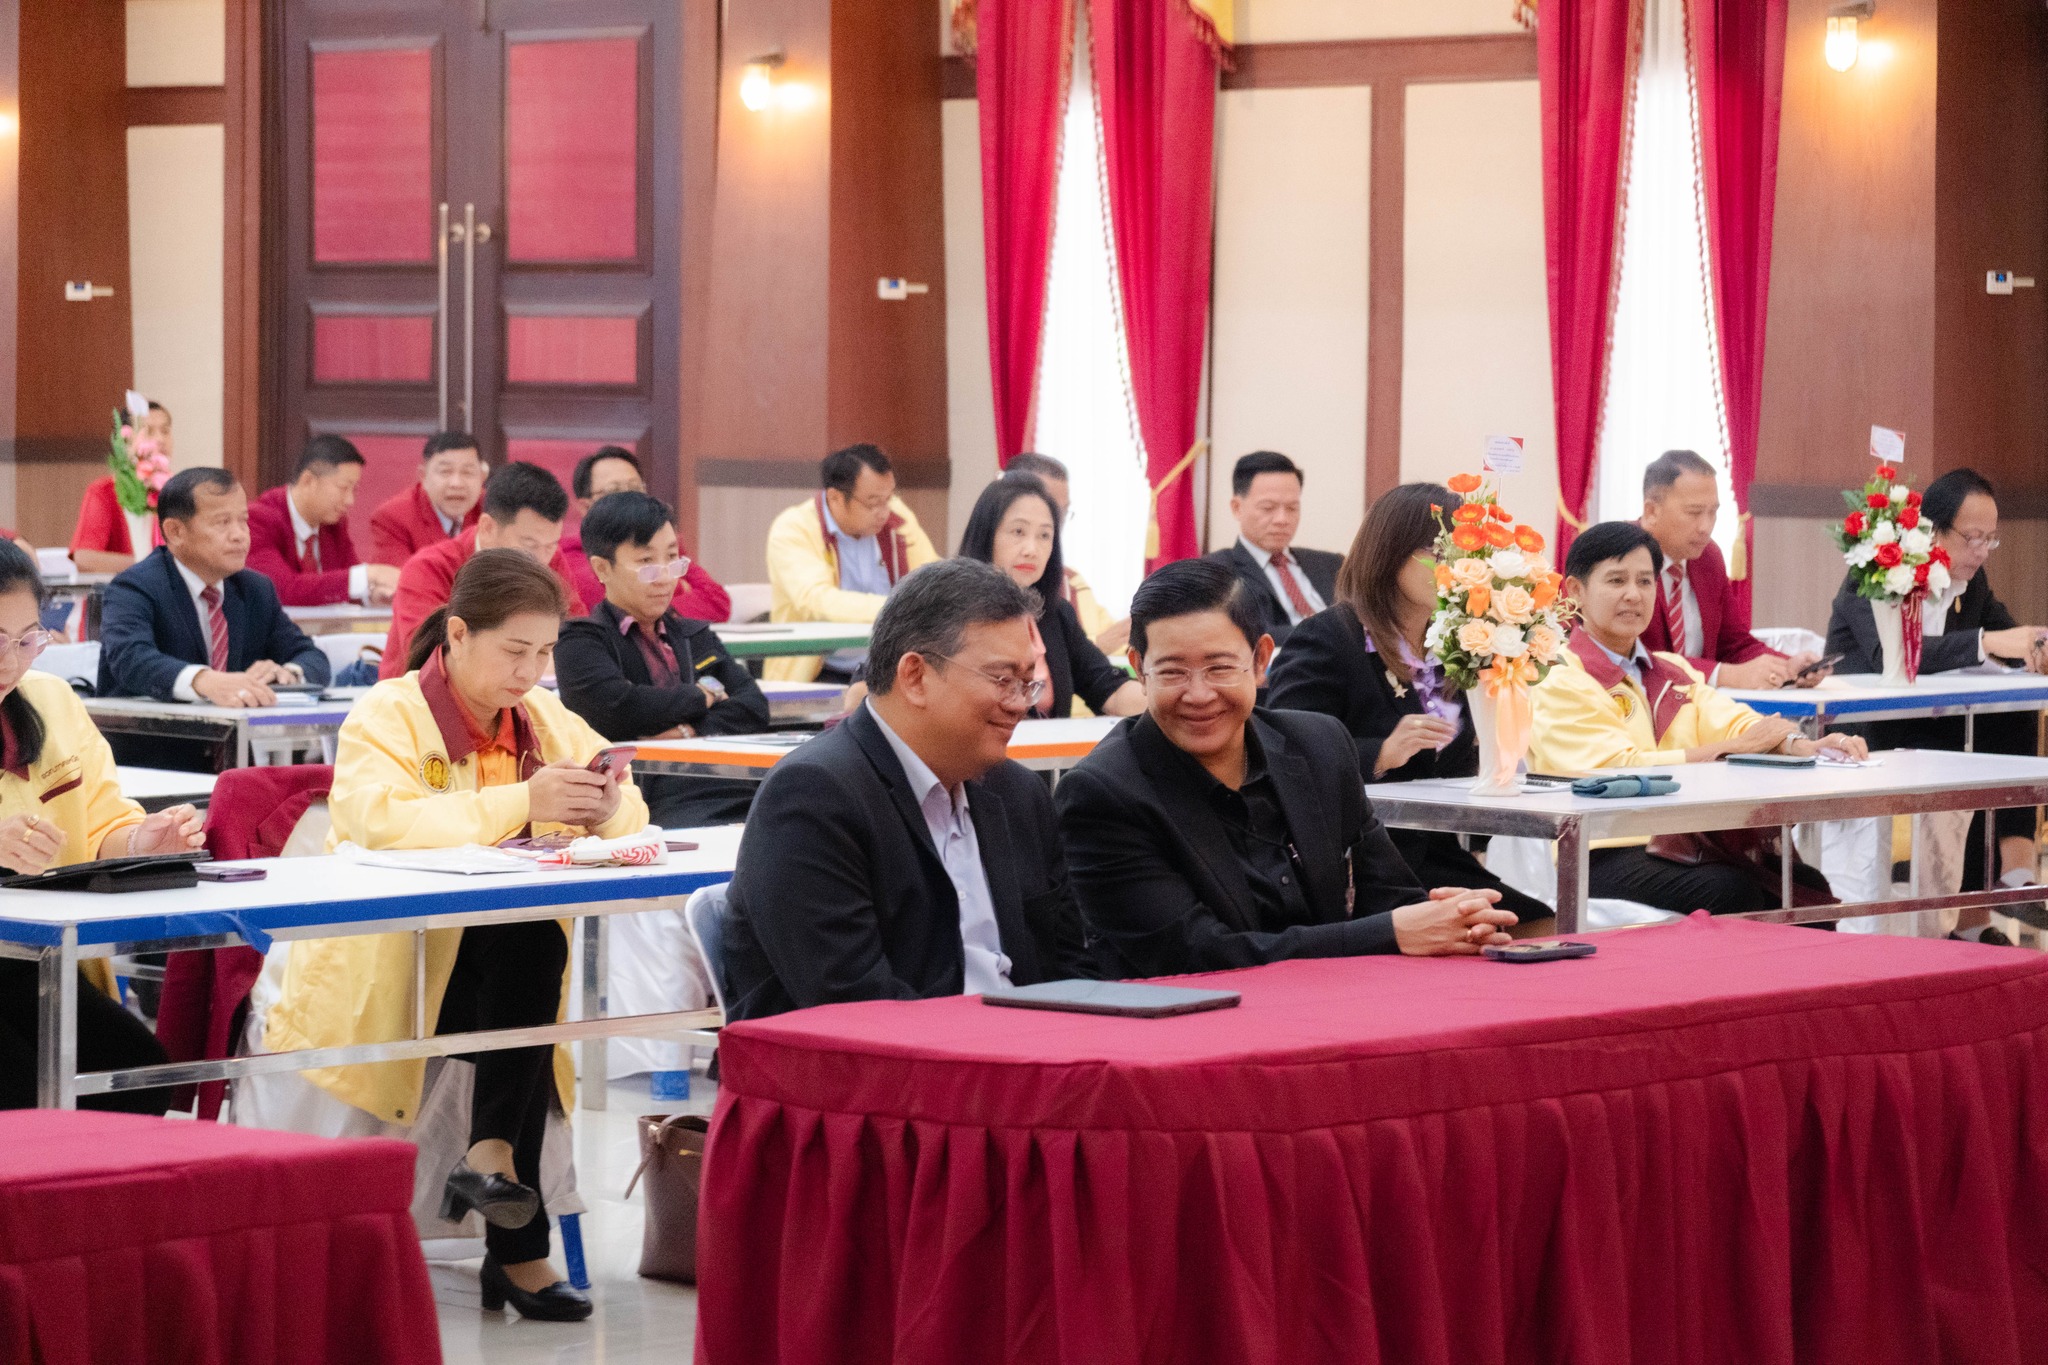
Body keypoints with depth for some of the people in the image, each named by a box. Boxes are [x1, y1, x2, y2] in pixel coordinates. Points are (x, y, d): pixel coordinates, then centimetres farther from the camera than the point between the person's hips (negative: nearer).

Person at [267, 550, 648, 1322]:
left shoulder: (543, 719, 8)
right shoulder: (388, 716, -12)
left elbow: (630, 813, 7)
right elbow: (377, 819, -32)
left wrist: (609, 809, -21)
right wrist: (518, 804, -42)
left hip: (486, 953, 5)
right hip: (380, 964, -5)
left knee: (535, 948, -29)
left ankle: (491, 1153, -25)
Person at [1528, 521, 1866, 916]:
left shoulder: (1675, 672, 23)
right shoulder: (1558, 683, 0)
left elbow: (1729, 721, 6)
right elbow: (1617, 769, -13)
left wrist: (1802, 746, -16)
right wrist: (1734, 748, -13)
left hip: (1688, 845, 6)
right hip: (1610, 852, -6)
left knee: (1813, 888, -19)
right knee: (1732, 893, -32)